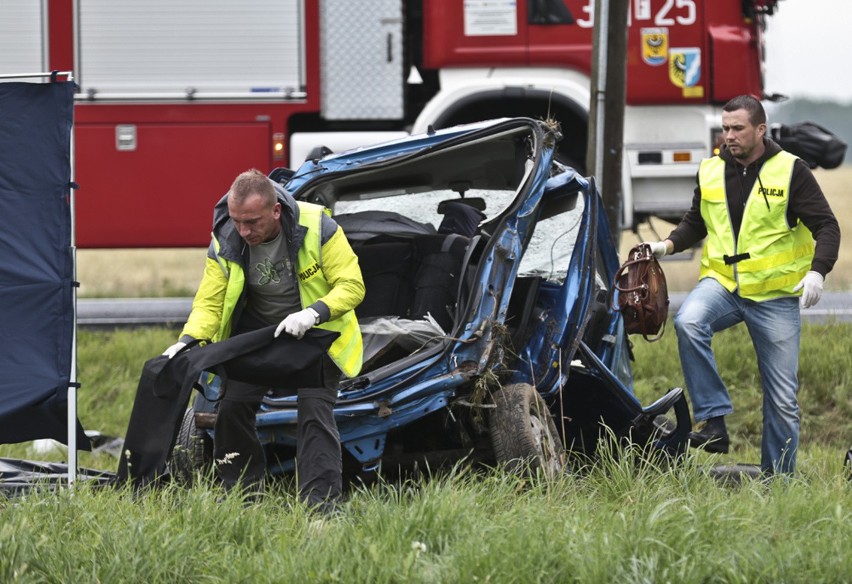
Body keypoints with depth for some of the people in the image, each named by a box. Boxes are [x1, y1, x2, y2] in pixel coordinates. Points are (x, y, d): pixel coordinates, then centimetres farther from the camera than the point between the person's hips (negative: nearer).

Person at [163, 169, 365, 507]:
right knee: (232, 405, -4)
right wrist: (187, 341, -33)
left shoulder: (316, 228, -26)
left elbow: (352, 286, -21)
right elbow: (209, 302, -13)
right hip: (256, 330, 4)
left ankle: (319, 502, -16)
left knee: (314, 410, -17)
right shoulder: (225, 241, -17)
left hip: (314, 331, -4)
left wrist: (313, 313, -39)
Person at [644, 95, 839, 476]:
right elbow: (696, 223, 21)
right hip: (721, 283, 2)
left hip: (775, 294, -2)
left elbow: (826, 227, -5)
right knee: (688, 322, -32)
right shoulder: (711, 171, 7)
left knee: (782, 397, 2)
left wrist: (817, 271, -21)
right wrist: (669, 244, 1)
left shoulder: (790, 171, -5)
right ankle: (714, 420, -27)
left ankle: (778, 477, 14)